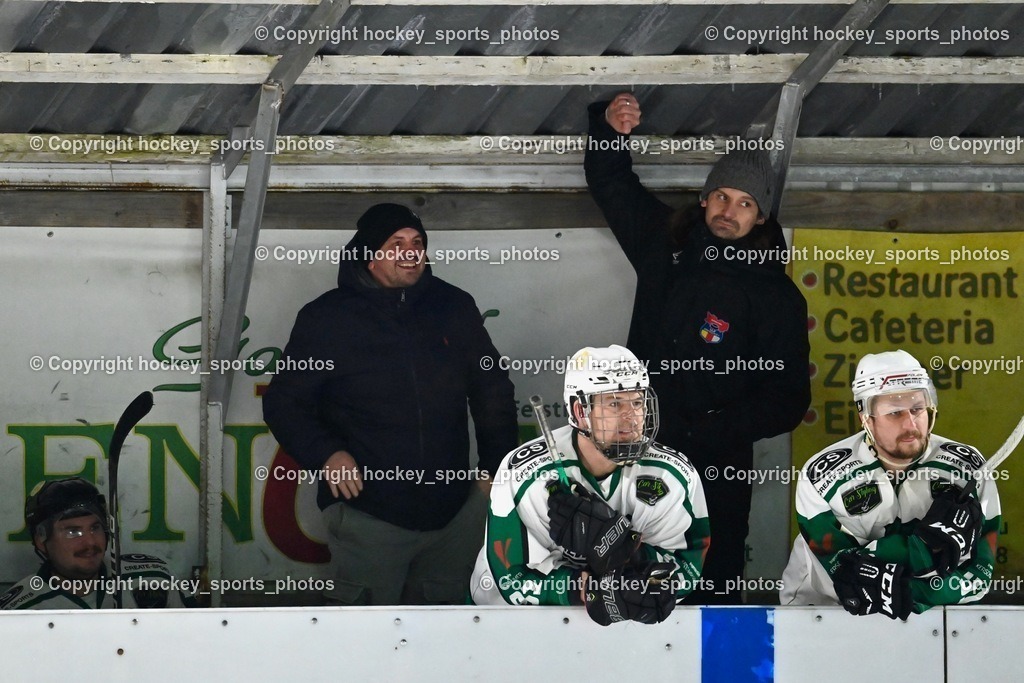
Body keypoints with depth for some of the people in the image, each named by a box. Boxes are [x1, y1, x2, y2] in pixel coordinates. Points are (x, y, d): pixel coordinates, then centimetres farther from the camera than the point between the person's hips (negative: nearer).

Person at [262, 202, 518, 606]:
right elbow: (283, 401, 1)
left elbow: (493, 390, 16)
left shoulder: (454, 307, 8)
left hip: (455, 510, 4)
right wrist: (324, 453, -16)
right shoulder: (326, 319, -1)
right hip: (366, 509, -4)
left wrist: (498, 467, 6)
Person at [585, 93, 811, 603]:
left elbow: (788, 400, -8)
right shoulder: (667, 244, 7)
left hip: (715, 471, -4)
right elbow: (610, 182, 21)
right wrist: (609, 127, 0)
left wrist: (707, 433, -19)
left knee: (713, 593, -1)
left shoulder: (775, 294, -5)